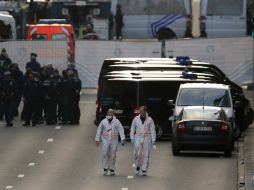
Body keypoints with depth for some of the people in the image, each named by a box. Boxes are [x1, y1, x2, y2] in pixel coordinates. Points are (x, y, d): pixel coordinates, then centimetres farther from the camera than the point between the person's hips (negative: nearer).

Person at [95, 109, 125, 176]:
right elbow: (99, 131, 6)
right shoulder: (103, 122, 0)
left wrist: (123, 139, -20)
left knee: (113, 155, 3)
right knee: (105, 154, -10)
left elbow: (121, 130, -9)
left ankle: (112, 169, 11)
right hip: (105, 140, 0)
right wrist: (97, 140, 4)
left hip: (114, 141, 0)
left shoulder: (117, 122, -3)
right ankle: (105, 168, -2)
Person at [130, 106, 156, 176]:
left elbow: (152, 130, 2)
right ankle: (138, 167, 15)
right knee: (137, 154, -8)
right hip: (138, 138, 0)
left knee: (146, 155, -1)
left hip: (147, 138, 0)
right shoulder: (136, 119, 5)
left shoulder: (149, 120, 2)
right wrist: (132, 138, 1)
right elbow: (132, 129, 9)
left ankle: (144, 170, 4)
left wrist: (153, 139, -4)